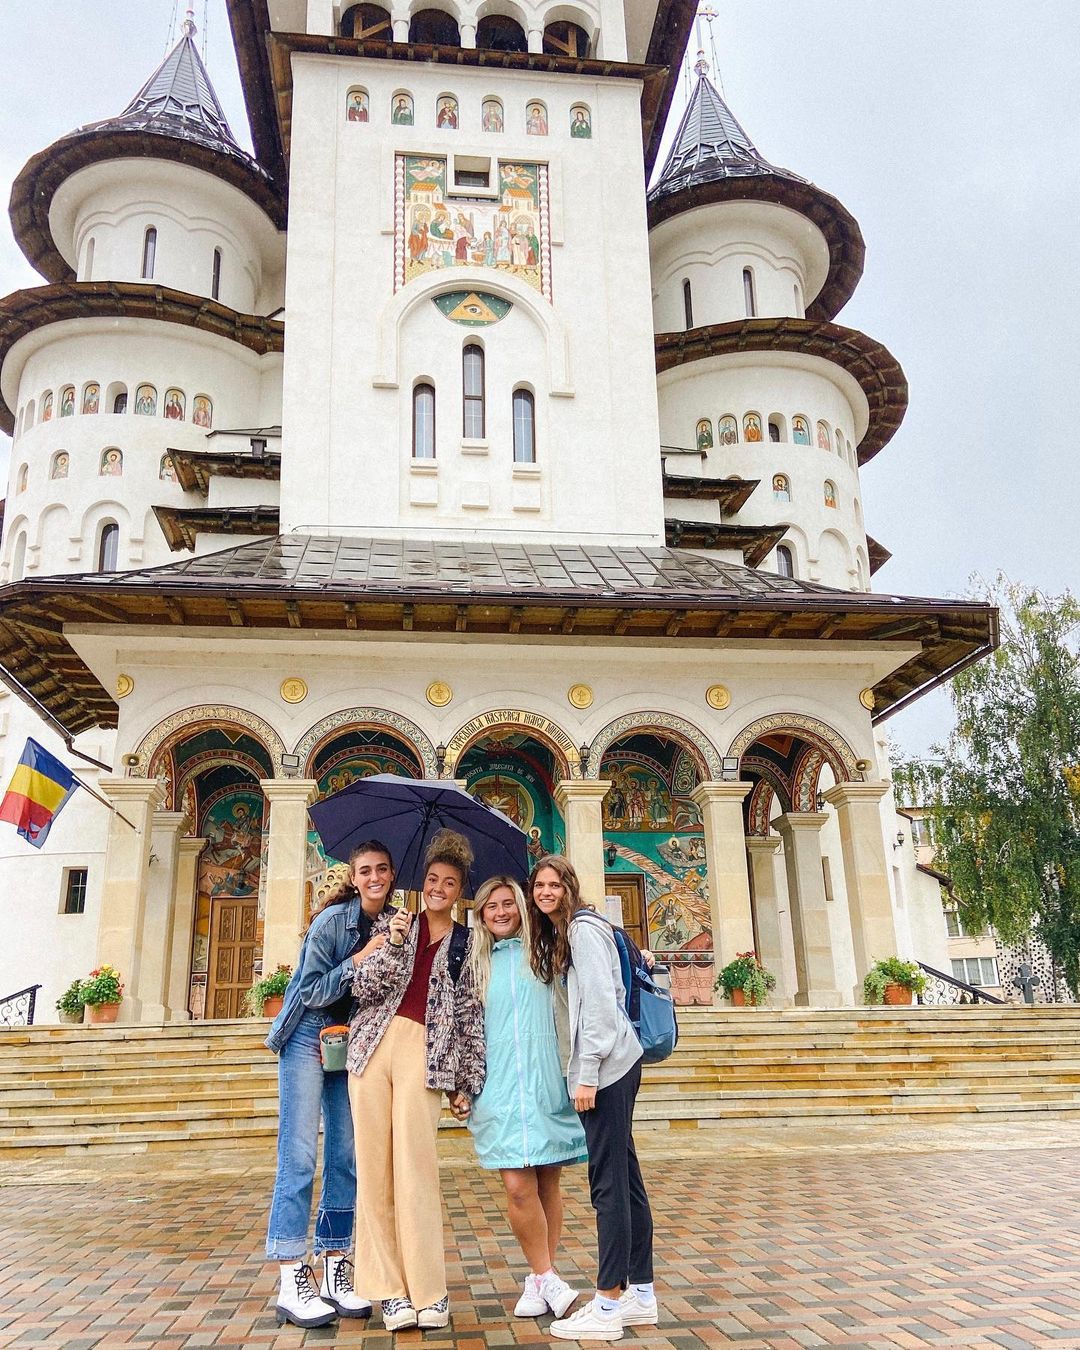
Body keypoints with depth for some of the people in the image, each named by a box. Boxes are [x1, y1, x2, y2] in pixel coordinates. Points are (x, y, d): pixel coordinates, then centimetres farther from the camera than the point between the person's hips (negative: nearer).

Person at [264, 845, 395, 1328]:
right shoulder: (333, 920, -16)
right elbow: (312, 992, -16)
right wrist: (358, 959, -27)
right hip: (309, 1040, -5)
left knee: (346, 1159, 5)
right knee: (299, 1157, -6)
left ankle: (334, 1271, 14)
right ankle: (290, 1280, -1)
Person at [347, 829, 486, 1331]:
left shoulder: (466, 944, 11)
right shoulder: (393, 922, 13)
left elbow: (472, 1016, 10)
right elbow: (362, 987, 3)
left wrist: (466, 1081, 6)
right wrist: (393, 943, -11)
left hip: (424, 1052, -2)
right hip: (373, 1045, 2)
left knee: (414, 1164, -9)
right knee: (374, 1162, 0)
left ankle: (427, 1291, 1)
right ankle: (390, 1287, 8)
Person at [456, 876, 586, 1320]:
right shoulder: (477, 963, 12)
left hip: (547, 1079, 0)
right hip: (499, 1083, 0)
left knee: (548, 1183, 4)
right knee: (518, 1187, -8)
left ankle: (537, 1279, 17)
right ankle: (547, 1278, 7)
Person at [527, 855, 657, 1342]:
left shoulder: (583, 929, -11)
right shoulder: (557, 936, 18)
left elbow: (599, 1003, -17)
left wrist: (587, 1074, -18)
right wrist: (581, 1071, 14)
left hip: (607, 1067, -10)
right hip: (615, 1067, 10)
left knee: (608, 1181, -6)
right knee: (624, 1176, 12)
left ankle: (608, 1305, 0)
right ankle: (640, 1295, 19)